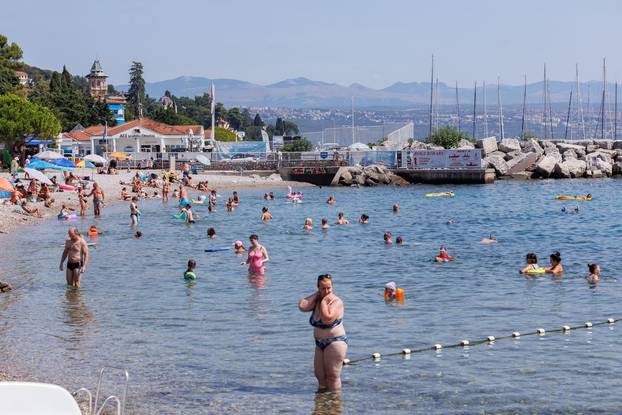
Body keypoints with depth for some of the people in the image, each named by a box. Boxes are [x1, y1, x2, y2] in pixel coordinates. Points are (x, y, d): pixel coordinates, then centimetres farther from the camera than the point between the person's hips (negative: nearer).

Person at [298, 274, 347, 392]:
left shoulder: (336, 302, -15)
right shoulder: (317, 301, 5)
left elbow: (327, 319, -31)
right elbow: (302, 306, -14)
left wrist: (324, 301, -20)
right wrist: (317, 295, -8)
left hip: (335, 342, -8)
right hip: (320, 343, 8)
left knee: (332, 376, -4)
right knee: (320, 375, 14)